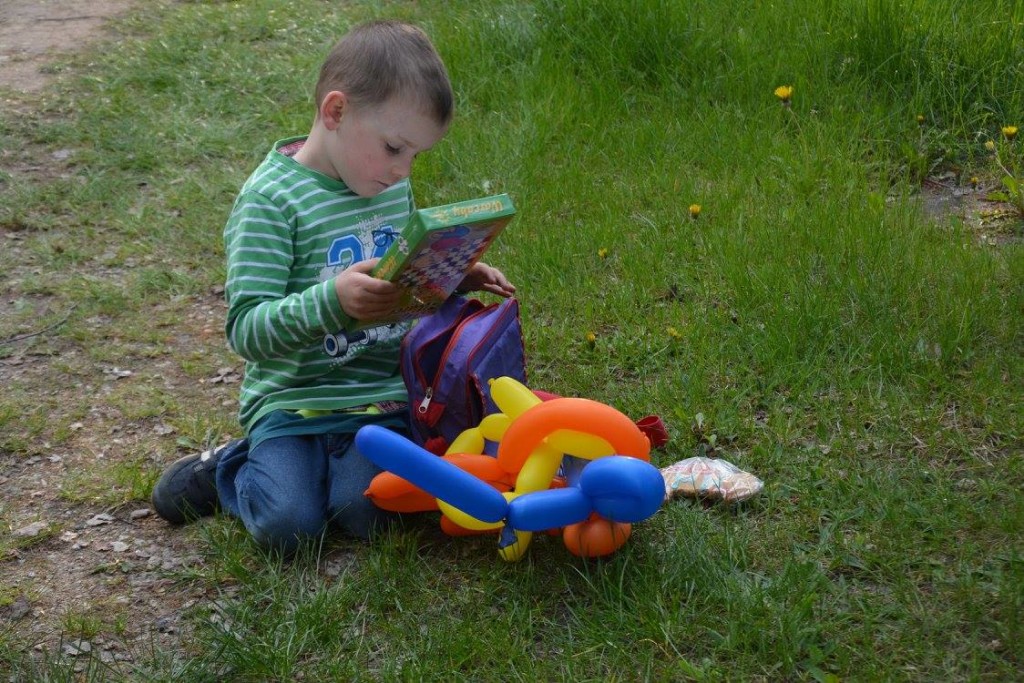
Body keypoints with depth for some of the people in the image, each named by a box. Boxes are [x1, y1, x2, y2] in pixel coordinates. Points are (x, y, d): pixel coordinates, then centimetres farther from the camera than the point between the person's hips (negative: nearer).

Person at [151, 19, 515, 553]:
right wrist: (331, 300, -35)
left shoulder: (394, 186, 8)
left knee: (366, 512, -20)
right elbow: (246, 329, -20)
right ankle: (226, 469, 11)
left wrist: (453, 278, 4)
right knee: (287, 523, -22)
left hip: (381, 392, 4)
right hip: (294, 400, -4)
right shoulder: (271, 199, -14)